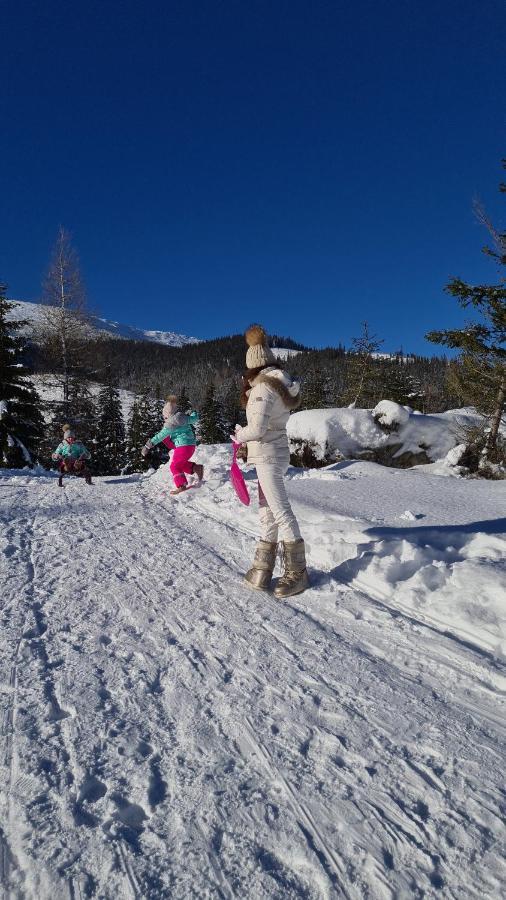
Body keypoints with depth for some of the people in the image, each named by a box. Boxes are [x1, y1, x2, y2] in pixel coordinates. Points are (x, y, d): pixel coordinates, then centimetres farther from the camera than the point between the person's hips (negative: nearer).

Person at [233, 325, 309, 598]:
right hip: (277, 452, 9)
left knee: (280, 512, -2)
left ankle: (296, 573, 8)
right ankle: (262, 571, 23)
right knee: (268, 512, 13)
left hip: (267, 455, -9)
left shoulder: (262, 388, -17)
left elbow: (256, 429, -22)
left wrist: (238, 434, -4)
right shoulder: (281, 383, 8)